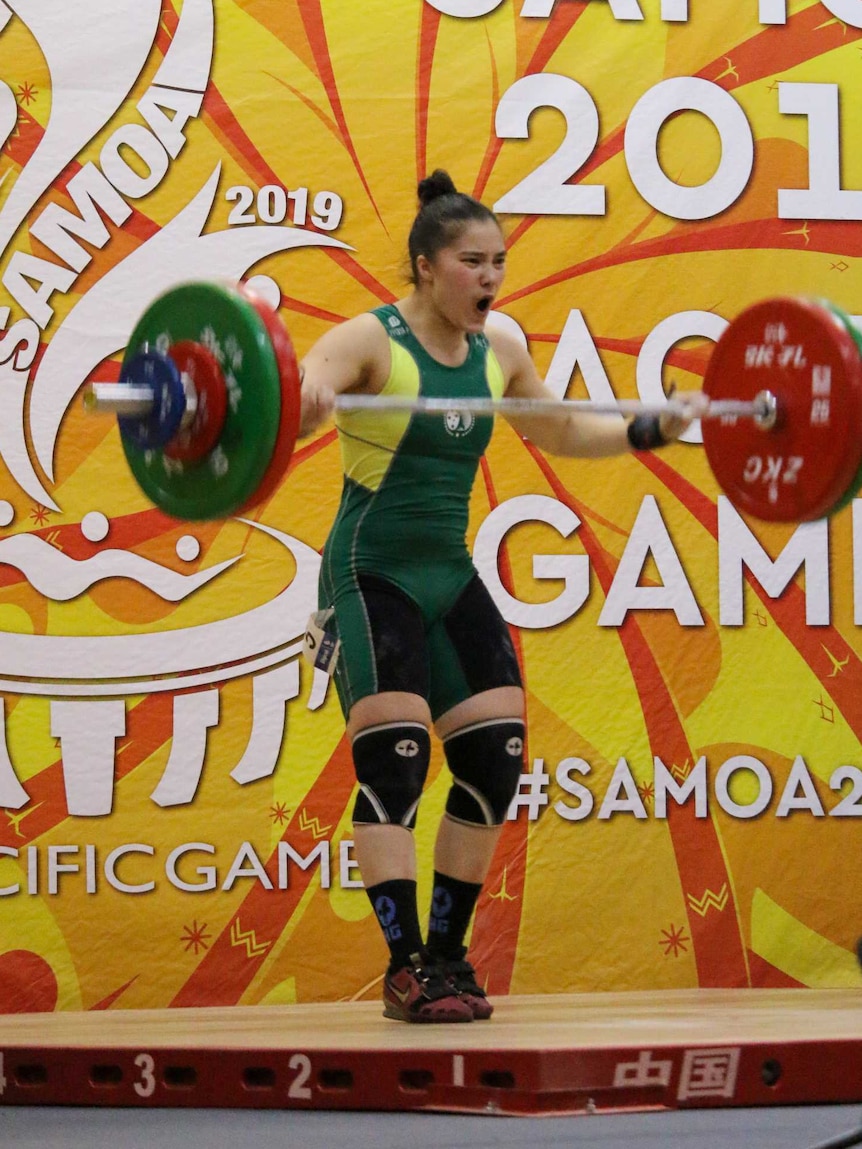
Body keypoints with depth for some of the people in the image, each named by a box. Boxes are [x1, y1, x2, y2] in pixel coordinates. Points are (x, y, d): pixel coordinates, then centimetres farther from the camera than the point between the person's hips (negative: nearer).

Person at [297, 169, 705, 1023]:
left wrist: (649, 431, 12)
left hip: (450, 576, 7)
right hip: (371, 575, -7)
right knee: (394, 758, -15)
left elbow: (557, 432, 24)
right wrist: (300, 403, -53)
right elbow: (305, 389, -31)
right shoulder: (371, 341, -13)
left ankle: (445, 955, 12)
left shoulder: (499, 354, 6)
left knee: (496, 758, 1)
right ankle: (406, 970, -11)